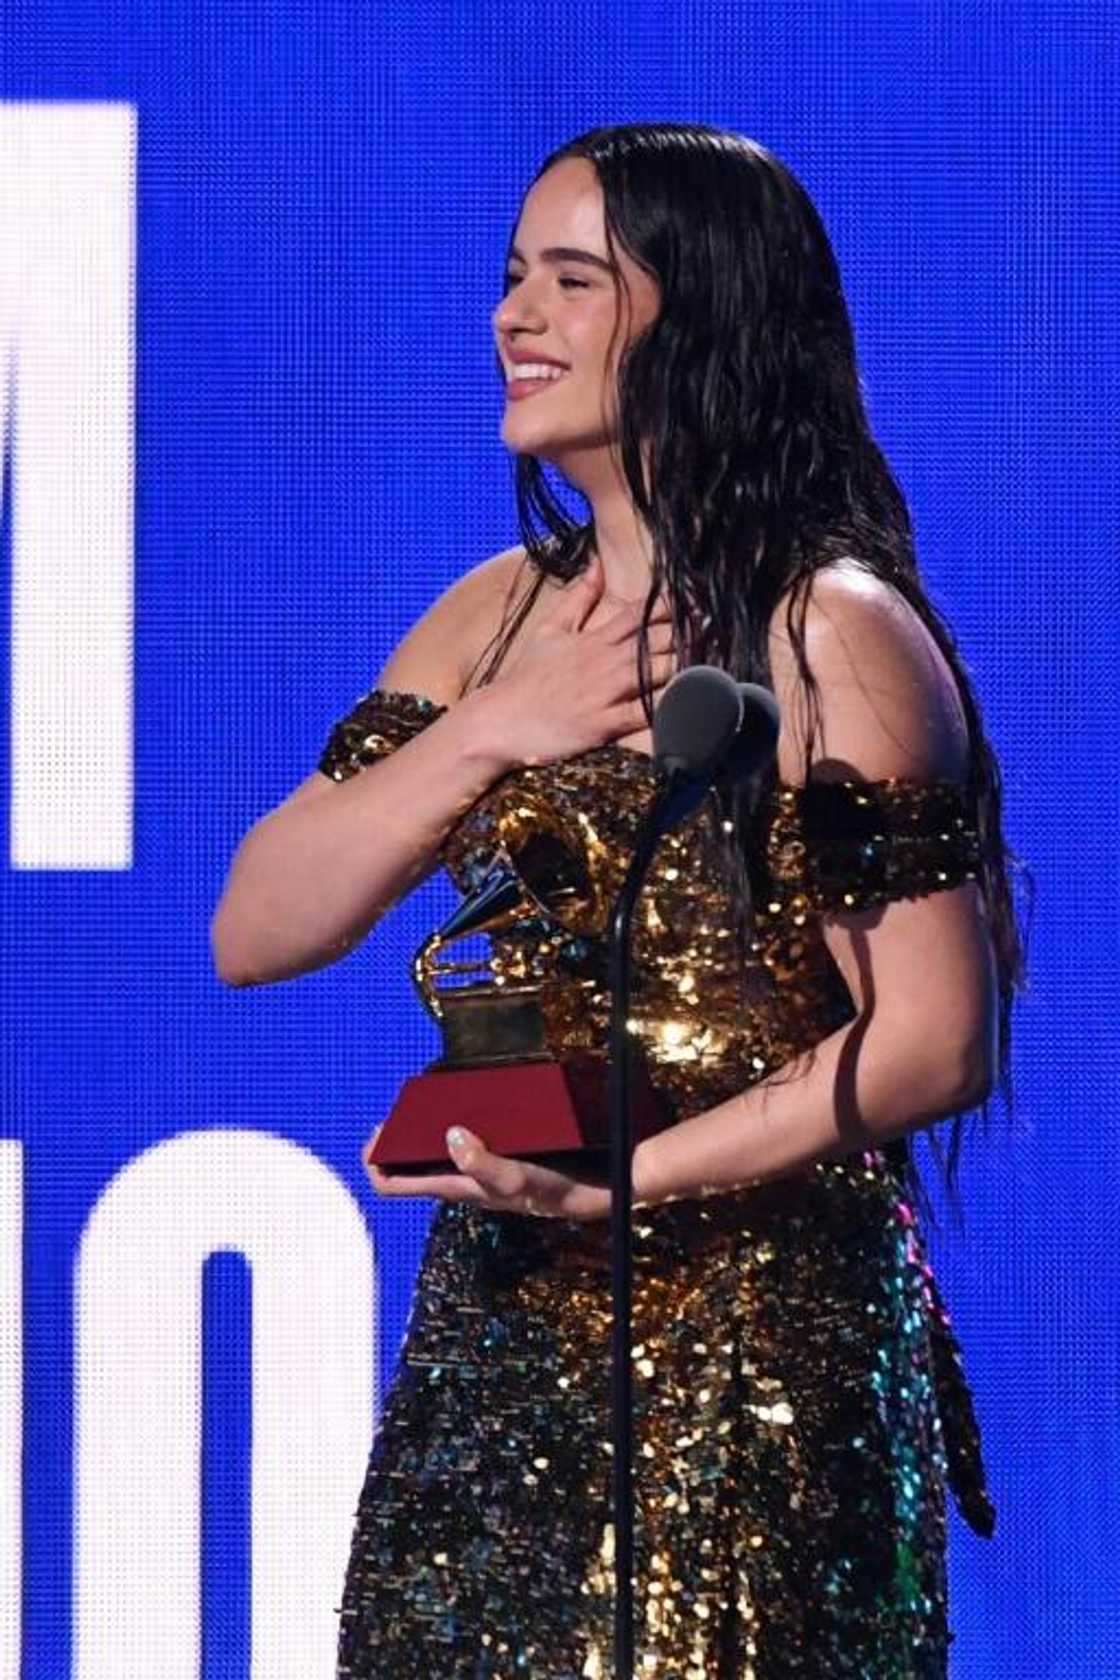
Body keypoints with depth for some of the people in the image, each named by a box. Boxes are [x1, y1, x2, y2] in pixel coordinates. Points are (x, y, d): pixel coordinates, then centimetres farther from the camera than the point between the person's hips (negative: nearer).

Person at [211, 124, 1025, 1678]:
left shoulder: (830, 636, -10)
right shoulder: (499, 615, 11)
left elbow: (937, 1039, -14)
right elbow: (254, 934, 7)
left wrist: (611, 1183, -18)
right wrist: (479, 736, -6)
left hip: (752, 1357, -6)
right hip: (499, 1329, 6)